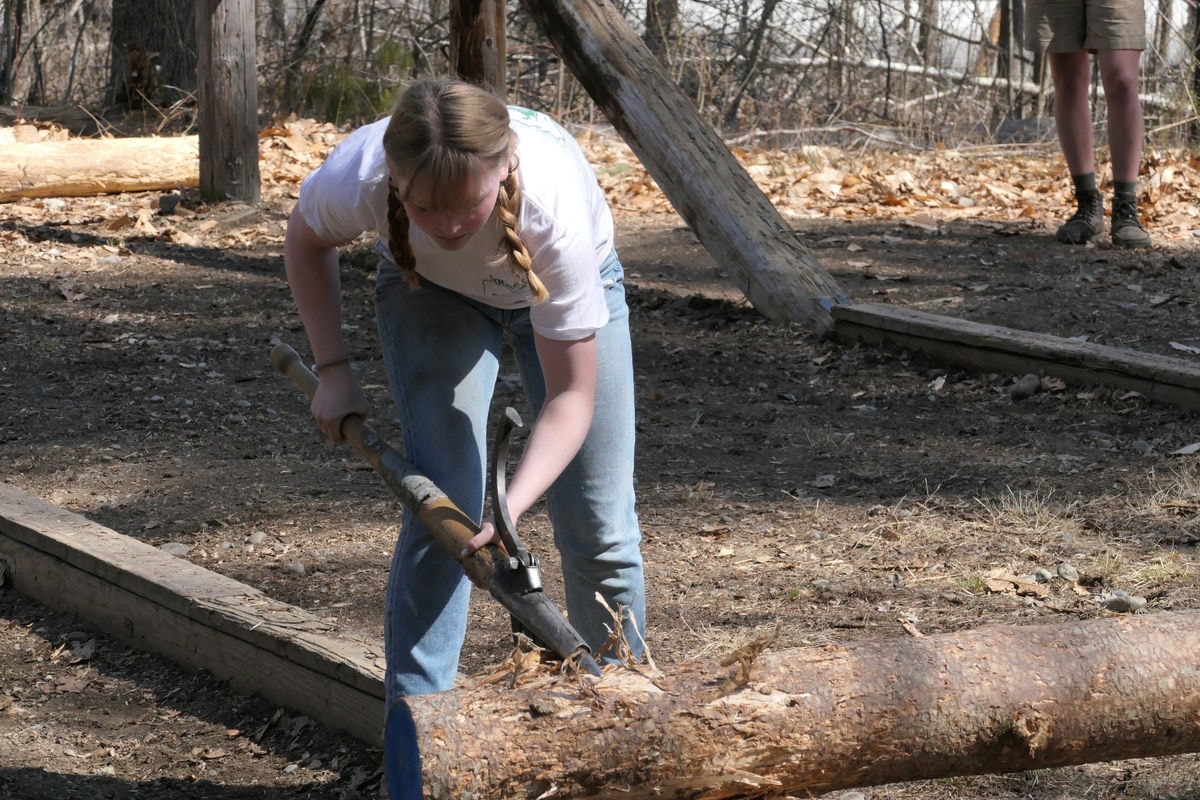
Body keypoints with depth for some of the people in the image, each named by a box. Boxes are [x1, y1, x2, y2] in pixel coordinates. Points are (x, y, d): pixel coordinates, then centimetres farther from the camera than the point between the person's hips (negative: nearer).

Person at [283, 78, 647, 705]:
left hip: (565, 286, -1)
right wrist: (332, 369, -12)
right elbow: (307, 241, -9)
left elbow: (570, 395, -33)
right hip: (431, 292, 1)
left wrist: (512, 507, -47)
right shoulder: (356, 177, -38)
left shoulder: (555, 208, -43)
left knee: (600, 530, -1)